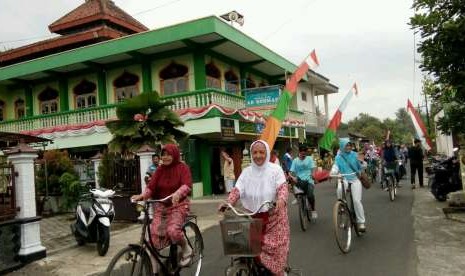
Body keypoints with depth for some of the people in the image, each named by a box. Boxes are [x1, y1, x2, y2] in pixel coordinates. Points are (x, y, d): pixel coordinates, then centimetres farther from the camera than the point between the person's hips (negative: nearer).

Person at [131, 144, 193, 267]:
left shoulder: (182, 167, -7)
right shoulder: (160, 169, 6)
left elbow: (187, 185, -23)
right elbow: (151, 186, -5)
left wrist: (177, 193, -45)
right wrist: (142, 196, -26)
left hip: (178, 205, -4)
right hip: (161, 205, 4)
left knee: (173, 230, -28)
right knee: (154, 233, -13)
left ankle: (186, 249, 4)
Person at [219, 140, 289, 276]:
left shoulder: (275, 169, -5)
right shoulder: (246, 172, 4)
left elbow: (282, 187, -18)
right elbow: (237, 189, -6)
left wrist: (281, 200, -40)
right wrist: (228, 202, -25)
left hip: (274, 216, -2)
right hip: (253, 217, 3)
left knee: (275, 249, 3)